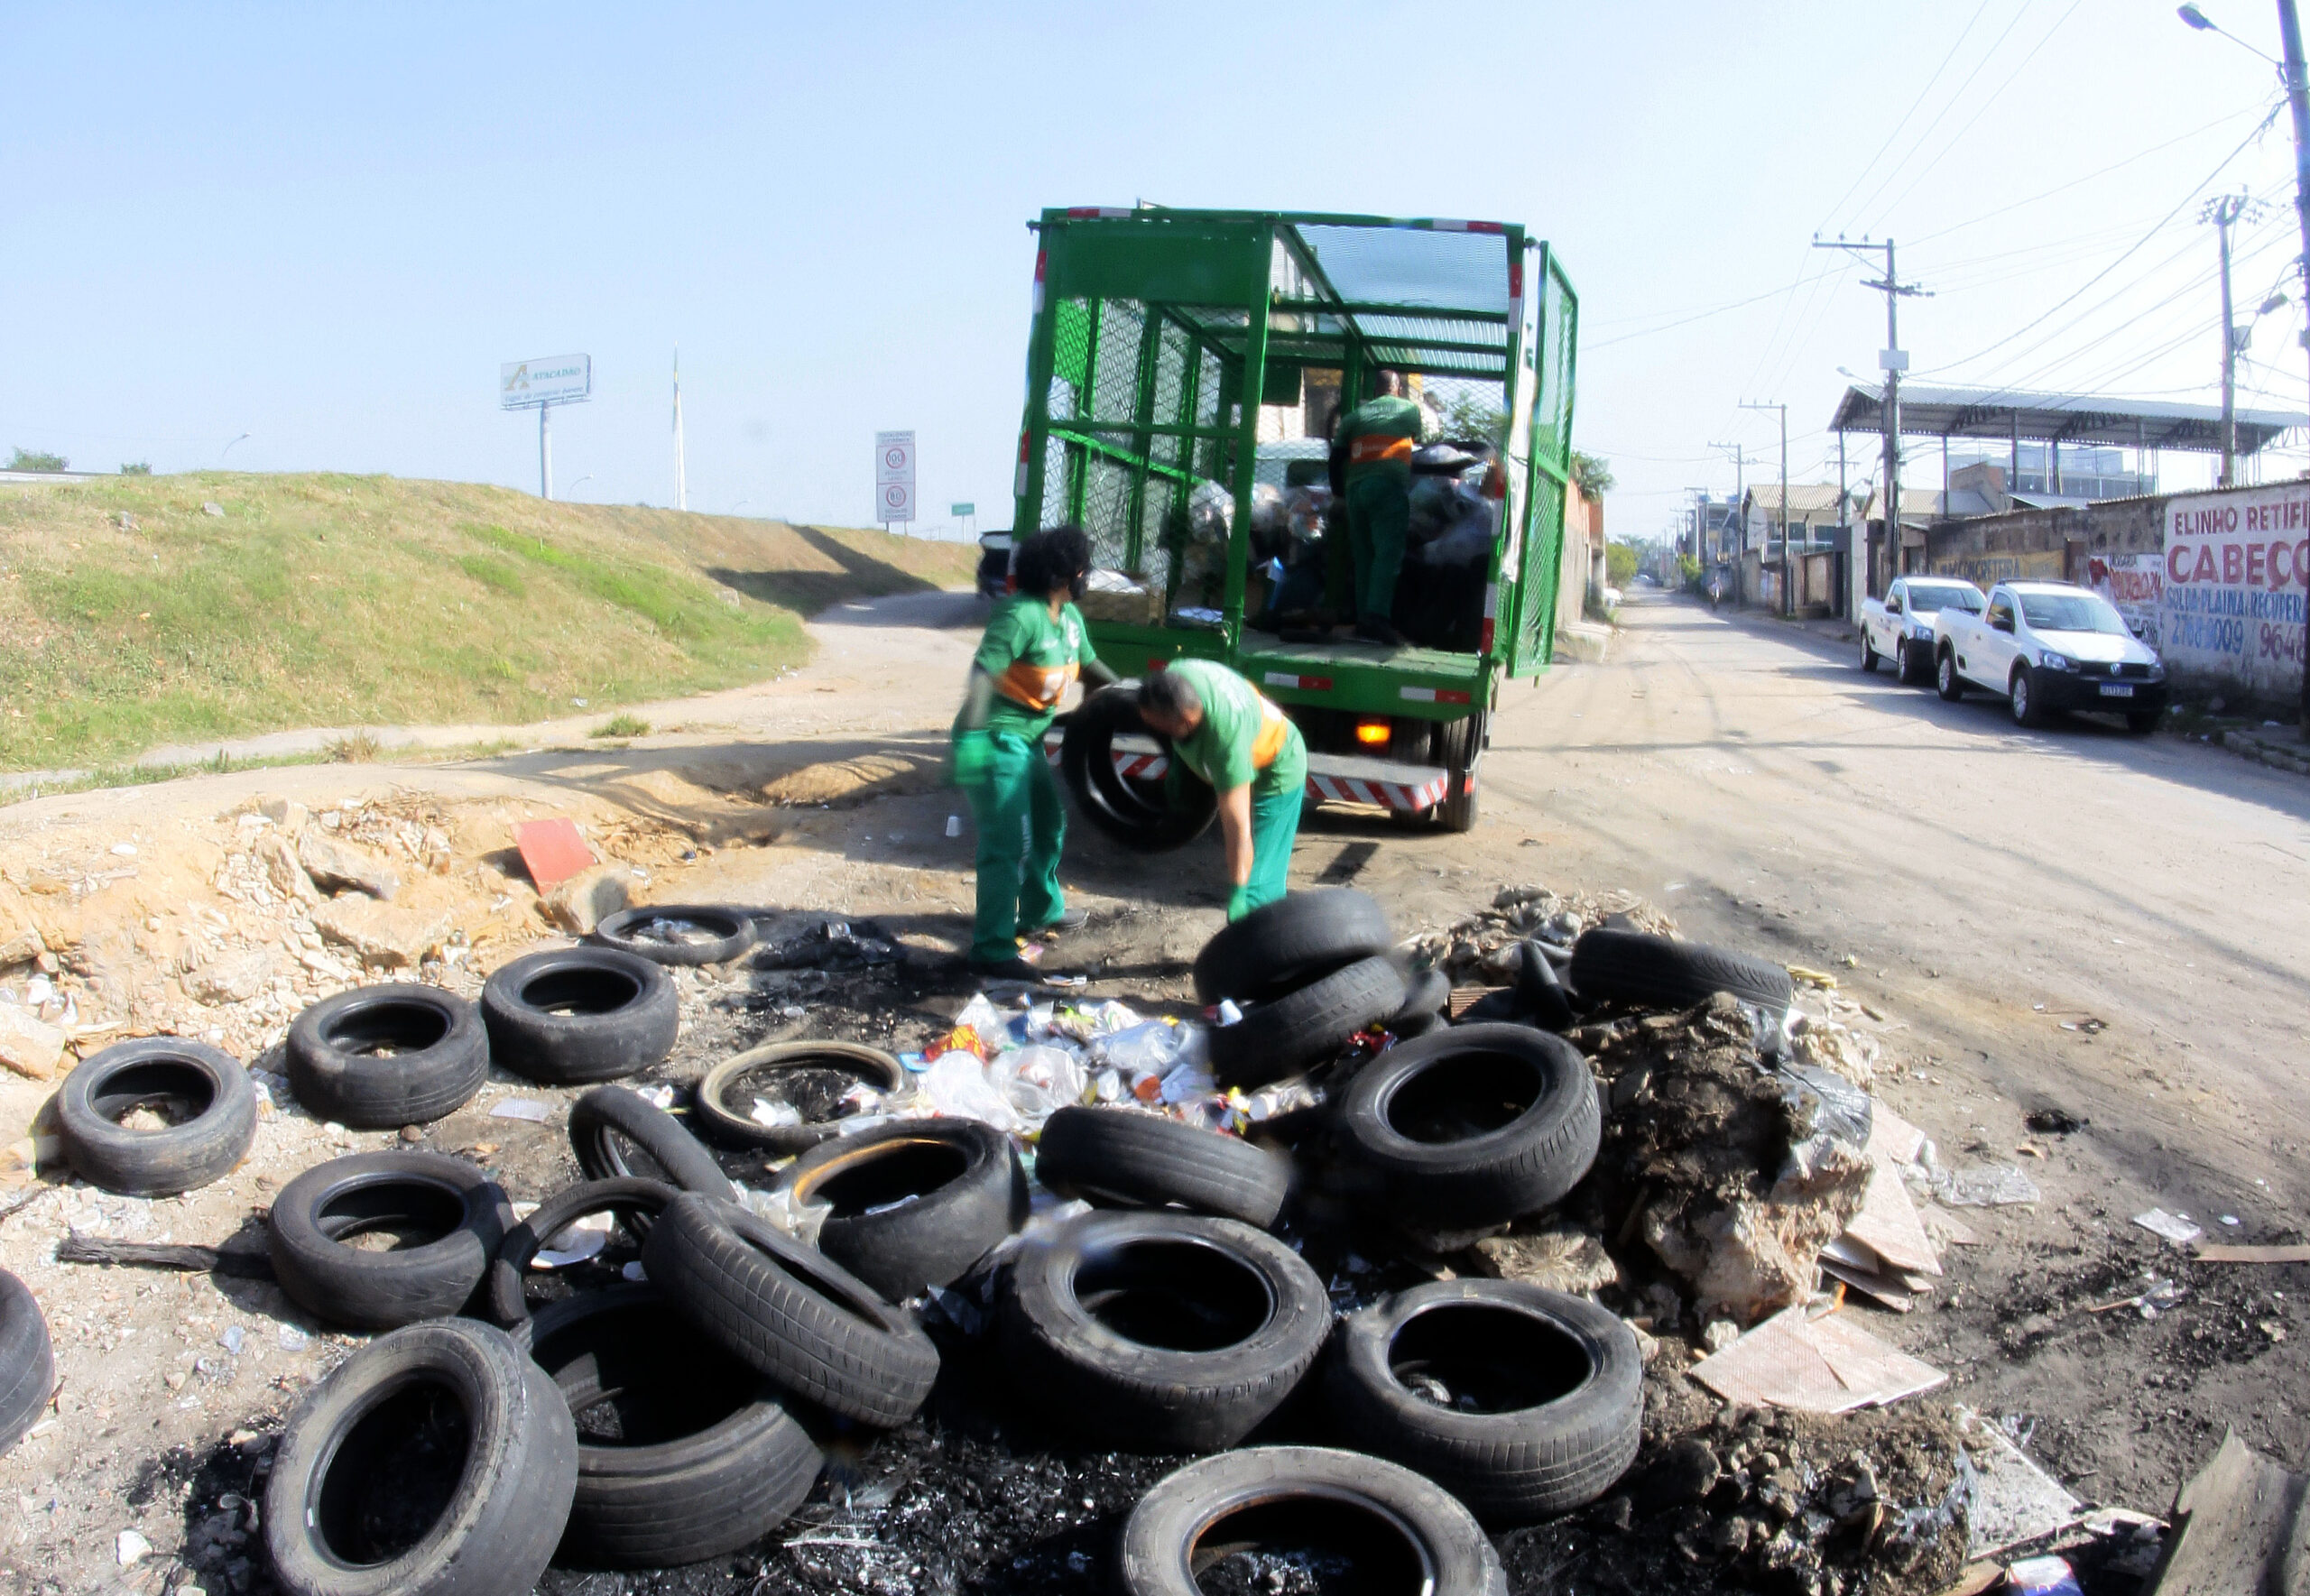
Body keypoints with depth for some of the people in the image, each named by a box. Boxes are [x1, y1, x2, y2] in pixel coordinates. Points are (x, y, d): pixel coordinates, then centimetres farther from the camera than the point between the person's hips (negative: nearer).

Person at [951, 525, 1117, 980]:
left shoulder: (1070, 617, 5)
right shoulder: (1021, 615, -23)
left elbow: (1088, 665, 22)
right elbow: (983, 672, -31)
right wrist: (970, 737, -39)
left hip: (1028, 739, 10)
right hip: (995, 740, -10)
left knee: (1048, 824, 24)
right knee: (1008, 844, -10)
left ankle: (1040, 910, 45)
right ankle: (991, 951, -3)